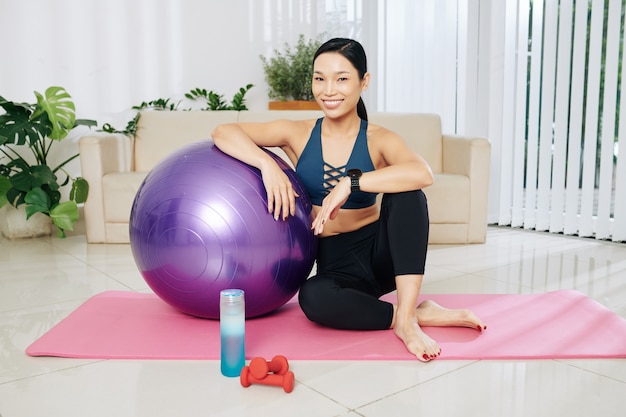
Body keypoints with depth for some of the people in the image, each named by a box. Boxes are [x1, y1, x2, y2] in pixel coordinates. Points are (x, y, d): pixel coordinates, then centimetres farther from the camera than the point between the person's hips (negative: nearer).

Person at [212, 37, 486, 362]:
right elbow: (223, 132, -7)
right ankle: (422, 313, -17)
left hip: (382, 253, 0)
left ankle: (406, 317, -29)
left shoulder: (379, 140, -7)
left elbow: (422, 174, -29)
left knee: (405, 193, -29)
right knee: (313, 298, -34)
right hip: (336, 264, 1)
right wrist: (267, 163, -25)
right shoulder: (298, 134, -1)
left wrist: (350, 182, -35)